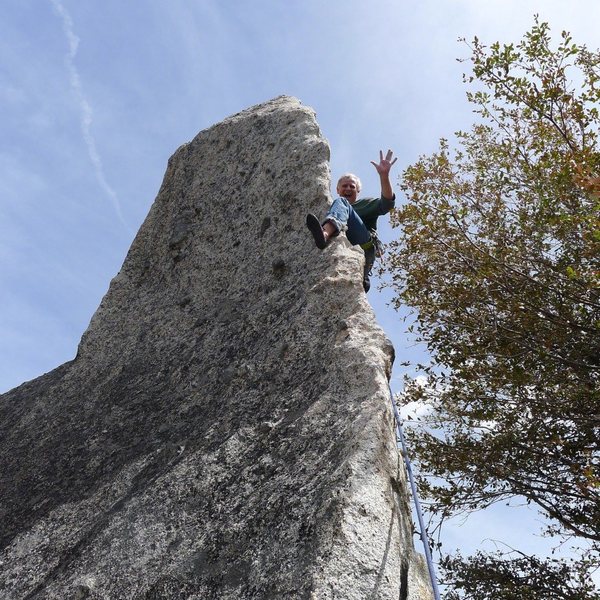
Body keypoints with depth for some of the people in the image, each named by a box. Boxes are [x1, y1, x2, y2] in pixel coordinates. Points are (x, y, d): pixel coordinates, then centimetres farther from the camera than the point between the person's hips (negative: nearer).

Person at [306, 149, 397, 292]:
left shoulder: (366, 203, 31)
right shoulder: (328, 210, 42)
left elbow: (387, 203, 7)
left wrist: (384, 175, -8)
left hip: (363, 247, -3)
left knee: (340, 202, -20)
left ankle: (325, 234, -52)